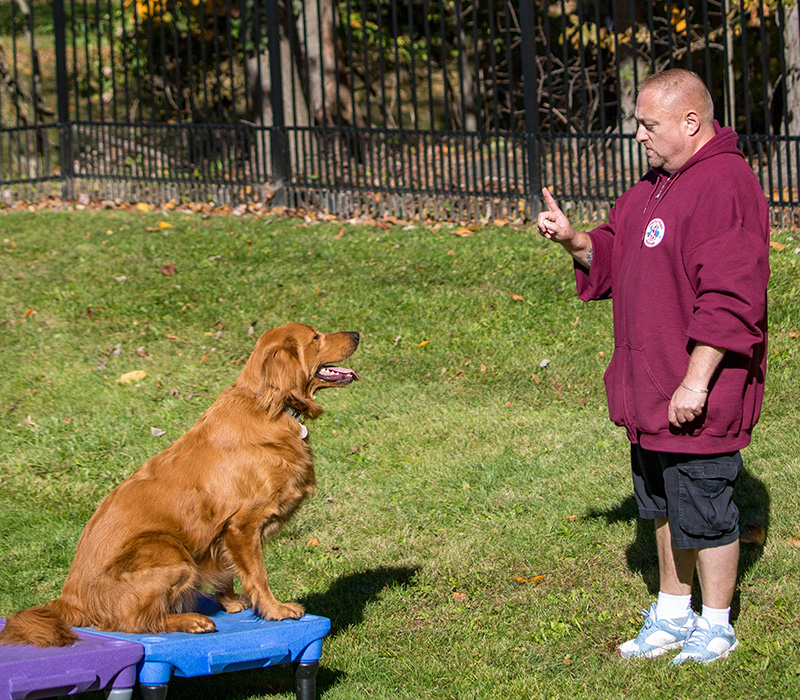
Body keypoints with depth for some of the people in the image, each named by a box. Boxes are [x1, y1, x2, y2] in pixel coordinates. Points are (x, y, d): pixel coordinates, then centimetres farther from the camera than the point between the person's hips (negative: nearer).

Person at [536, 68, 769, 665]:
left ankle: (716, 627, 17)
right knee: (664, 506, 19)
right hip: (651, 391, 10)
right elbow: (615, 254, 22)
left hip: (698, 396, -10)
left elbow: (730, 299, -24)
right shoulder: (657, 183, 12)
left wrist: (696, 380, -24)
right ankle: (673, 615, 33)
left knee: (705, 512, 2)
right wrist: (575, 241, 1)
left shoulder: (725, 186, -20)